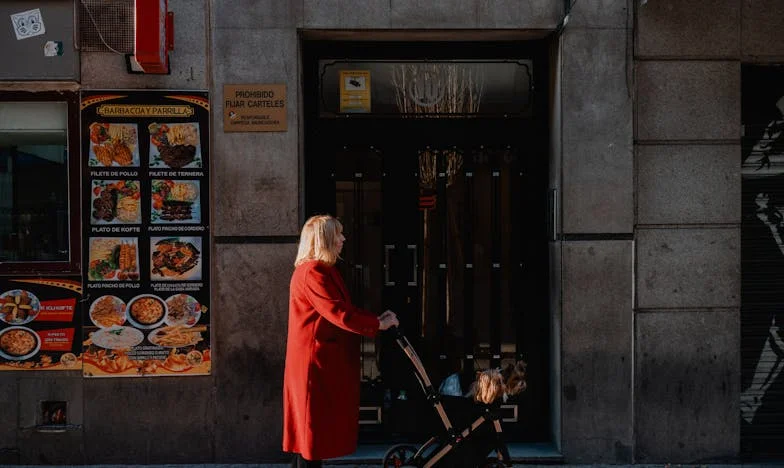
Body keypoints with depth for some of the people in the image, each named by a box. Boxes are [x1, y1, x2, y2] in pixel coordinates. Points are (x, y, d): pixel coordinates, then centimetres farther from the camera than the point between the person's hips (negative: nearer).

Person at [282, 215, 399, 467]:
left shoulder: (325, 271, 16)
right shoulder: (312, 273, -18)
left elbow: (346, 309, 16)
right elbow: (339, 314, -23)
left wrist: (376, 318, 4)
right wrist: (378, 324, -15)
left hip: (324, 361, 10)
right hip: (314, 362, -10)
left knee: (319, 426, 14)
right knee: (312, 427, -4)